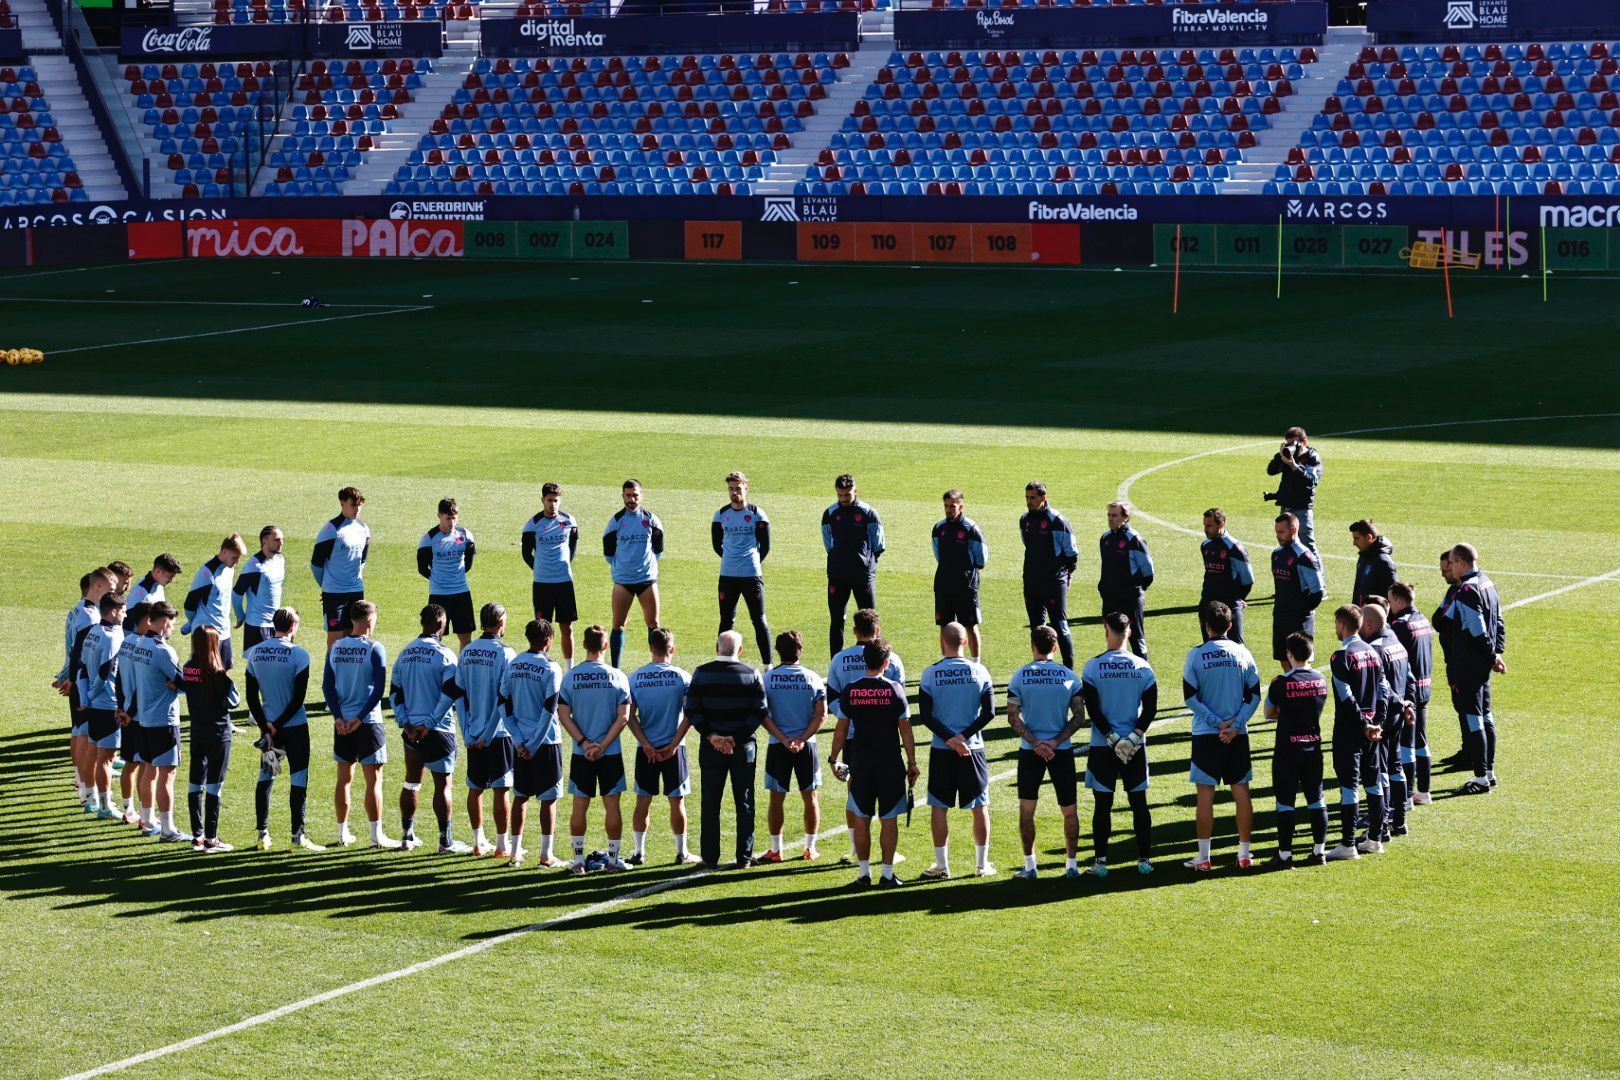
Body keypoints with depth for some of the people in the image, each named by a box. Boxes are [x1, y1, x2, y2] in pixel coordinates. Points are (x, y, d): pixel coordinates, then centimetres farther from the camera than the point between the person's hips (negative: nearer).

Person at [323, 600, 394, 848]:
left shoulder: (335, 648, 4)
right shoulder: (375, 649, -10)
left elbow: (327, 686, 0)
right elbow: (379, 689, -16)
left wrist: (338, 716, -5)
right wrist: (360, 717, -13)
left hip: (342, 723, 5)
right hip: (368, 722, -5)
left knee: (344, 778, 13)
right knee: (374, 780, 1)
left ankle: (343, 833, 18)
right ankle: (376, 835, 1)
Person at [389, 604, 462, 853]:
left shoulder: (405, 653, 8)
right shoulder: (444, 655, -11)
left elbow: (394, 692, 7)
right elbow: (449, 694, -18)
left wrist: (404, 722, 3)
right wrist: (430, 723, -13)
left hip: (411, 728, 6)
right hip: (438, 730, -6)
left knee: (411, 782, 15)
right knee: (443, 784, 1)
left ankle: (407, 837, 21)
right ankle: (446, 841, 3)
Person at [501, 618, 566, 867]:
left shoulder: (512, 666, 3)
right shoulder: (551, 669, -12)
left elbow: (506, 706, 2)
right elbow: (549, 710, -16)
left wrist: (519, 741, 0)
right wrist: (535, 744, -10)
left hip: (520, 743, 5)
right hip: (546, 742, -5)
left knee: (520, 796, 14)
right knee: (548, 799, 4)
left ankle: (516, 852, 17)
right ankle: (546, 855, 5)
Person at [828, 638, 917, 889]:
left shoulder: (851, 690, -1)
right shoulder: (894, 689, -6)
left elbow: (841, 728, 2)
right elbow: (905, 729, -4)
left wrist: (833, 758, 14)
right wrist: (912, 762, 3)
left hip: (860, 762, 1)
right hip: (890, 763, -1)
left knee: (860, 819, 8)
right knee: (888, 820, 4)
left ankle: (864, 874, 9)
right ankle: (887, 875, 5)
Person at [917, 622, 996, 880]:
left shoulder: (930, 673, -6)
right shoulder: (979, 671, -3)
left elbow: (925, 716, -10)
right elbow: (988, 713, -6)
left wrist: (949, 738, -10)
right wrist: (964, 736, -9)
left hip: (941, 750, -1)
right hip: (973, 748, 1)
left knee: (939, 808, 8)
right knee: (980, 807, 11)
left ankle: (941, 866, 10)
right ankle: (982, 865, 14)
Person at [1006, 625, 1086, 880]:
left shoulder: (1020, 676, -4)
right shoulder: (1069, 676, -1)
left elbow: (1013, 717, -9)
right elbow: (1079, 717, -5)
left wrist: (1035, 743, -10)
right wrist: (1056, 741, -9)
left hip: (1030, 751, -1)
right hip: (1062, 751, 1)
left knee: (1026, 808, 9)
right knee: (1069, 809, 11)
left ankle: (1029, 866, 8)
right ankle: (1071, 865, 12)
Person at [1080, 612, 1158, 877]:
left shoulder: (1093, 666, -7)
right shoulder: (1142, 666, -1)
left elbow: (1092, 709, -10)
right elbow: (1151, 707, -5)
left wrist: (1112, 738, -8)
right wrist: (1134, 736, -7)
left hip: (1102, 746, -2)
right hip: (1135, 746, 2)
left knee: (1102, 804, 3)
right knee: (1139, 802, 9)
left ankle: (1101, 862, 3)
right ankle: (1144, 860, 10)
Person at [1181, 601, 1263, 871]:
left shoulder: (1196, 655, -6)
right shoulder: (1242, 653, 2)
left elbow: (1190, 696, -9)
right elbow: (1254, 695, -1)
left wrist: (1217, 722, -8)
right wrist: (1235, 725, -7)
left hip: (1206, 735, -2)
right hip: (1238, 735, 2)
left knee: (1205, 792, 2)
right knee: (1241, 790, 8)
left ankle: (1204, 856, 4)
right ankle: (1244, 854, 12)